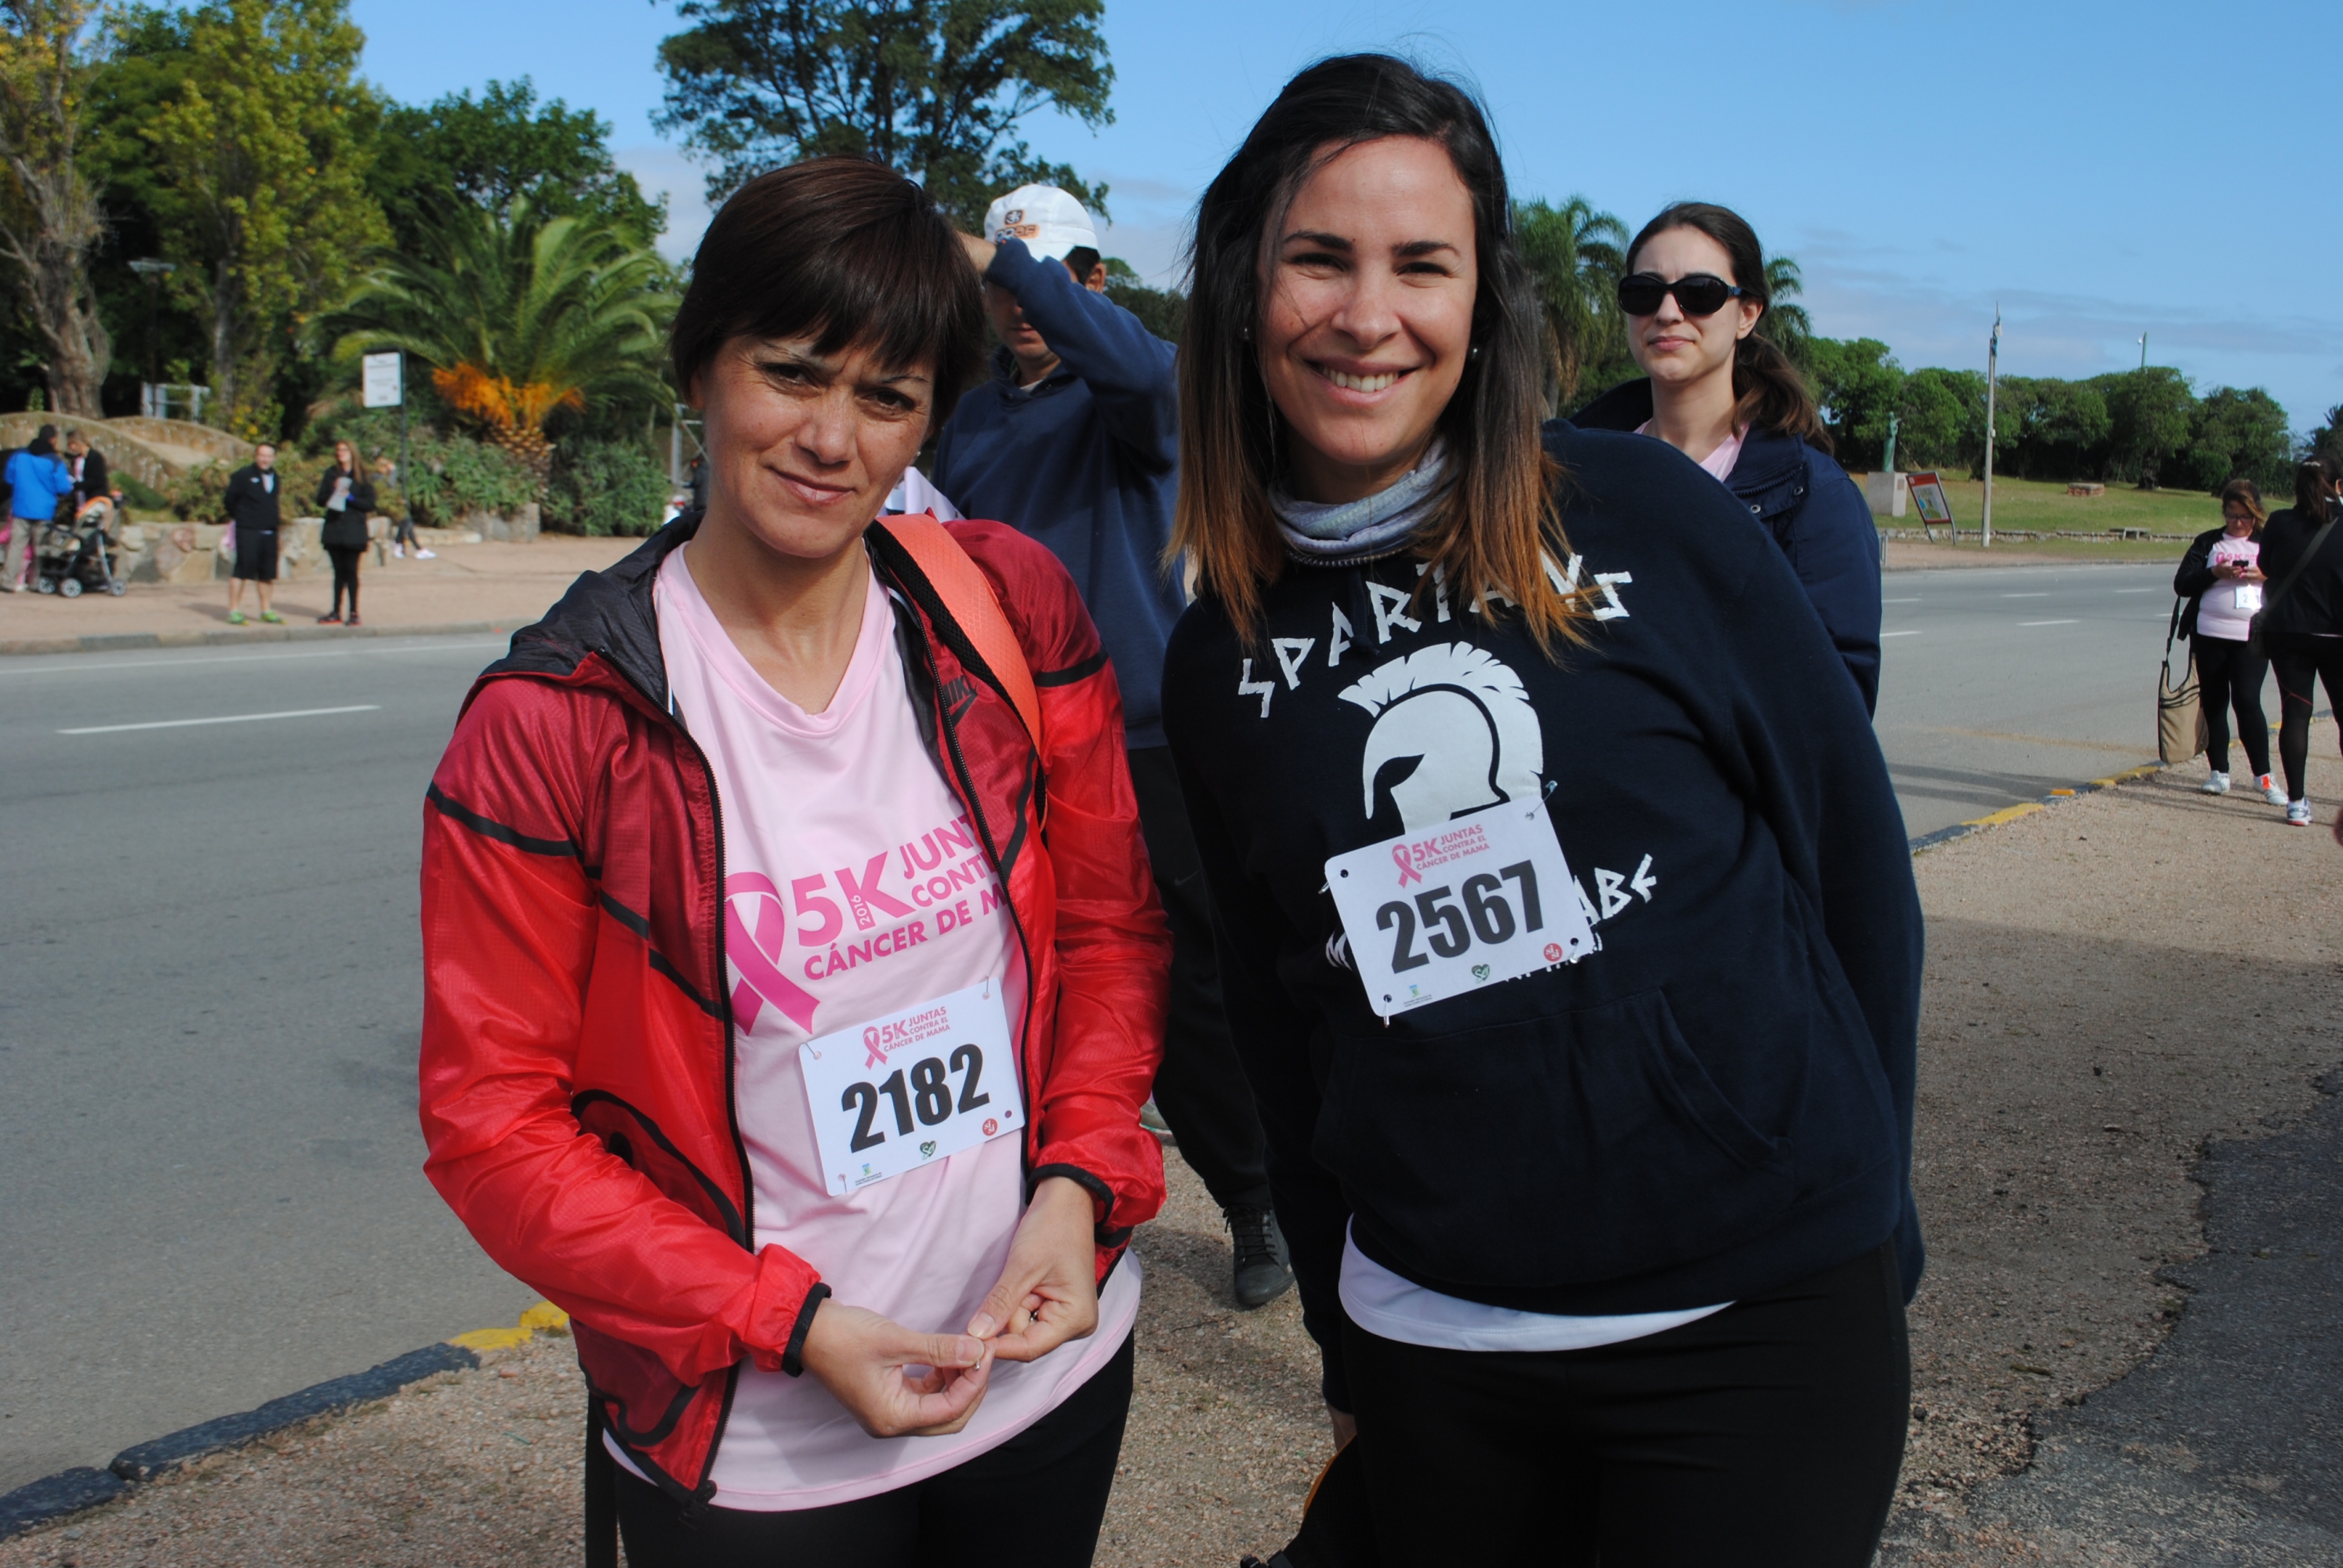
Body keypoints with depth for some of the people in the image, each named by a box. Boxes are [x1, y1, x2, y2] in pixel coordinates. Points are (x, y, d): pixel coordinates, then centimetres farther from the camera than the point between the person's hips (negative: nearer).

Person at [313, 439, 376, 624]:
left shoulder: (362, 477, 1)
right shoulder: (331, 474, 10)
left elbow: (370, 504, -3)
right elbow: (320, 499, 6)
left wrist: (350, 497, -15)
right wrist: (333, 491, -12)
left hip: (353, 532, -3)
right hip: (334, 529, 3)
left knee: (351, 571, -3)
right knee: (339, 572, 8)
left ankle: (354, 613, 1)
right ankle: (336, 613, 11)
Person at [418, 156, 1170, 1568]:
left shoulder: (1011, 608, -5)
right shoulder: (552, 722, -14)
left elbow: (1112, 921, 4)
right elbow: (492, 1122, -10)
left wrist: (1082, 1183, -11)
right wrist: (790, 1324, -17)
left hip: (1053, 1357, 4)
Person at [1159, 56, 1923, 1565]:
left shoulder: (1647, 517, -7)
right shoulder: (1221, 661, 1)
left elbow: (1853, 855, 0)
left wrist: (1864, 1211, 3)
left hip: (1763, 1319, -2)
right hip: (1434, 1346, 3)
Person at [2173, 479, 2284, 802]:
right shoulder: (2207, 542, 12)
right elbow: (2181, 584, 2)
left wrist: (2267, 575, -12)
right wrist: (2215, 572, -14)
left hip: (2253, 637, -1)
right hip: (2209, 635, 2)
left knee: (2247, 701, -11)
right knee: (2213, 703, 5)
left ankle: (2263, 776, -5)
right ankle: (2219, 772, 15)